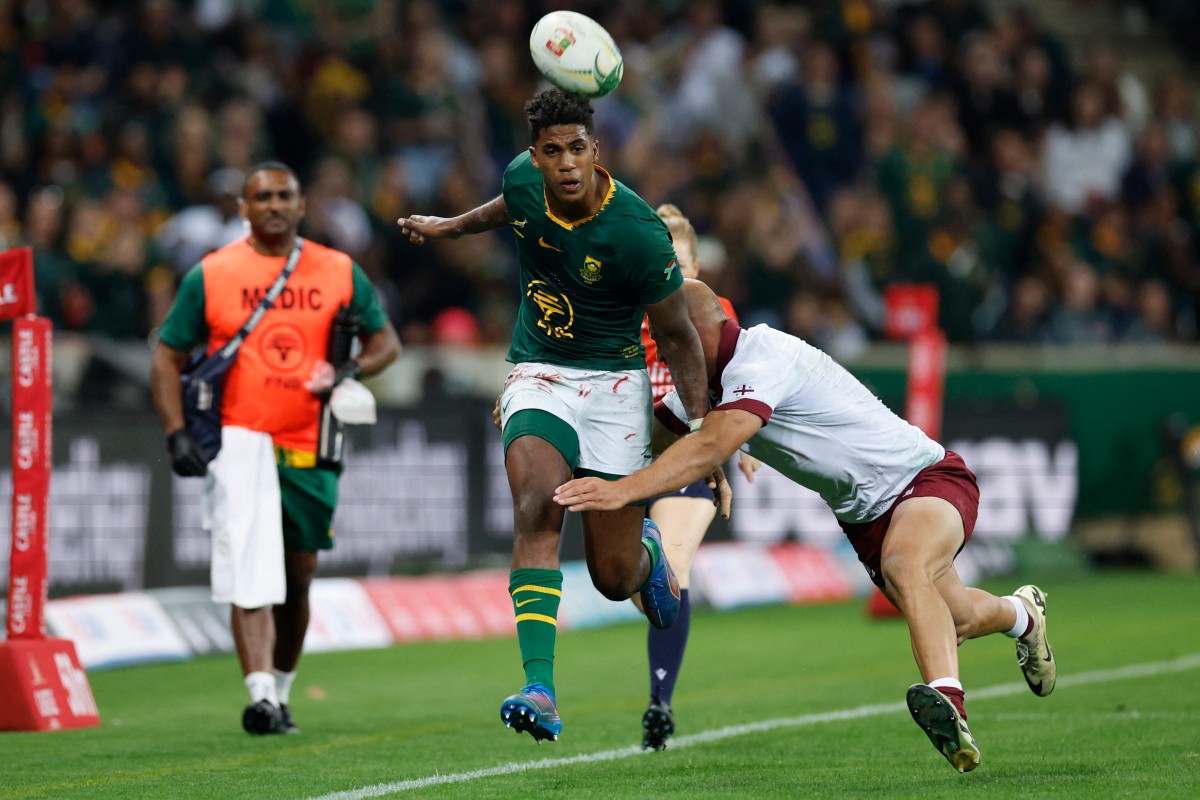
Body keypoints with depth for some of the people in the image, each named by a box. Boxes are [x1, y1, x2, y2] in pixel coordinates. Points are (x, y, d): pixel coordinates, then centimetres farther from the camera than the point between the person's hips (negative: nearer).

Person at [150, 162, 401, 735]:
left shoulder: (338, 273, 6)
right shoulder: (210, 275, 0)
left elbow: (385, 340, 14)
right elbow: (168, 358, 4)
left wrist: (349, 371, -9)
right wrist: (176, 433, -9)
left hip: (309, 449, 3)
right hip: (238, 441, -3)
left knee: (297, 578, 12)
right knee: (250, 572, -19)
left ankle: (279, 693, 29)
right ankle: (260, 695, -27)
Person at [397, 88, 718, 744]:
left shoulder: (639, 234, -22)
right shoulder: (522, 179, -8)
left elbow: (677, 336, -10)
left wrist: (702, 431, -11)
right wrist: (455, 225, 28)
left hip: (614, 382, -2)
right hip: (537, 376, 3)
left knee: (614, 578, 0)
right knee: (536, 512, -26)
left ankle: (648, 546, 39)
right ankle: (539, 690, -35)